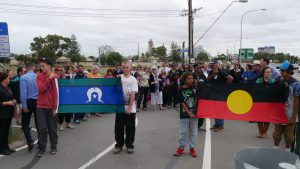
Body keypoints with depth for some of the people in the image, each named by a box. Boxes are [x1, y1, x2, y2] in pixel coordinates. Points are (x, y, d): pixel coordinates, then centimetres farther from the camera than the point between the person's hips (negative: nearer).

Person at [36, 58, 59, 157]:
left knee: (53, 128, 8)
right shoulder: (39, 76, 4)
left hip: (52, 107, -1)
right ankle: (41, 148, 10)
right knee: (42, 128, 0)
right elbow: (40, 89, -11)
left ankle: (54, 146, 21)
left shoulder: (55, 77, -3)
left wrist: (55, 107, -7)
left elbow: (55, 92, -4)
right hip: (41, 106, 1)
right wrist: (48, 79, -17)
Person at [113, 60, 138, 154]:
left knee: (130, 127, 6)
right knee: (118, 127, 9)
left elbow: (133, 94, -9)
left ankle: (129, 145, 21)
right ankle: (119, 145, 24)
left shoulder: (133, 79, -3)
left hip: (130, 108, -2)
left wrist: (129, 108, -13)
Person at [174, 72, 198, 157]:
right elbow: (182, 103, -10)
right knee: (183, 132, 6)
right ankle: (181, 147, 21)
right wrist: (189, 113, -14)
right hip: (184, 114, -2)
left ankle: (192, 148, 23)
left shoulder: (194, 88, 1)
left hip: (194, 113, 3)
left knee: (193, 132, 10)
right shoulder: (181, 90, -8)